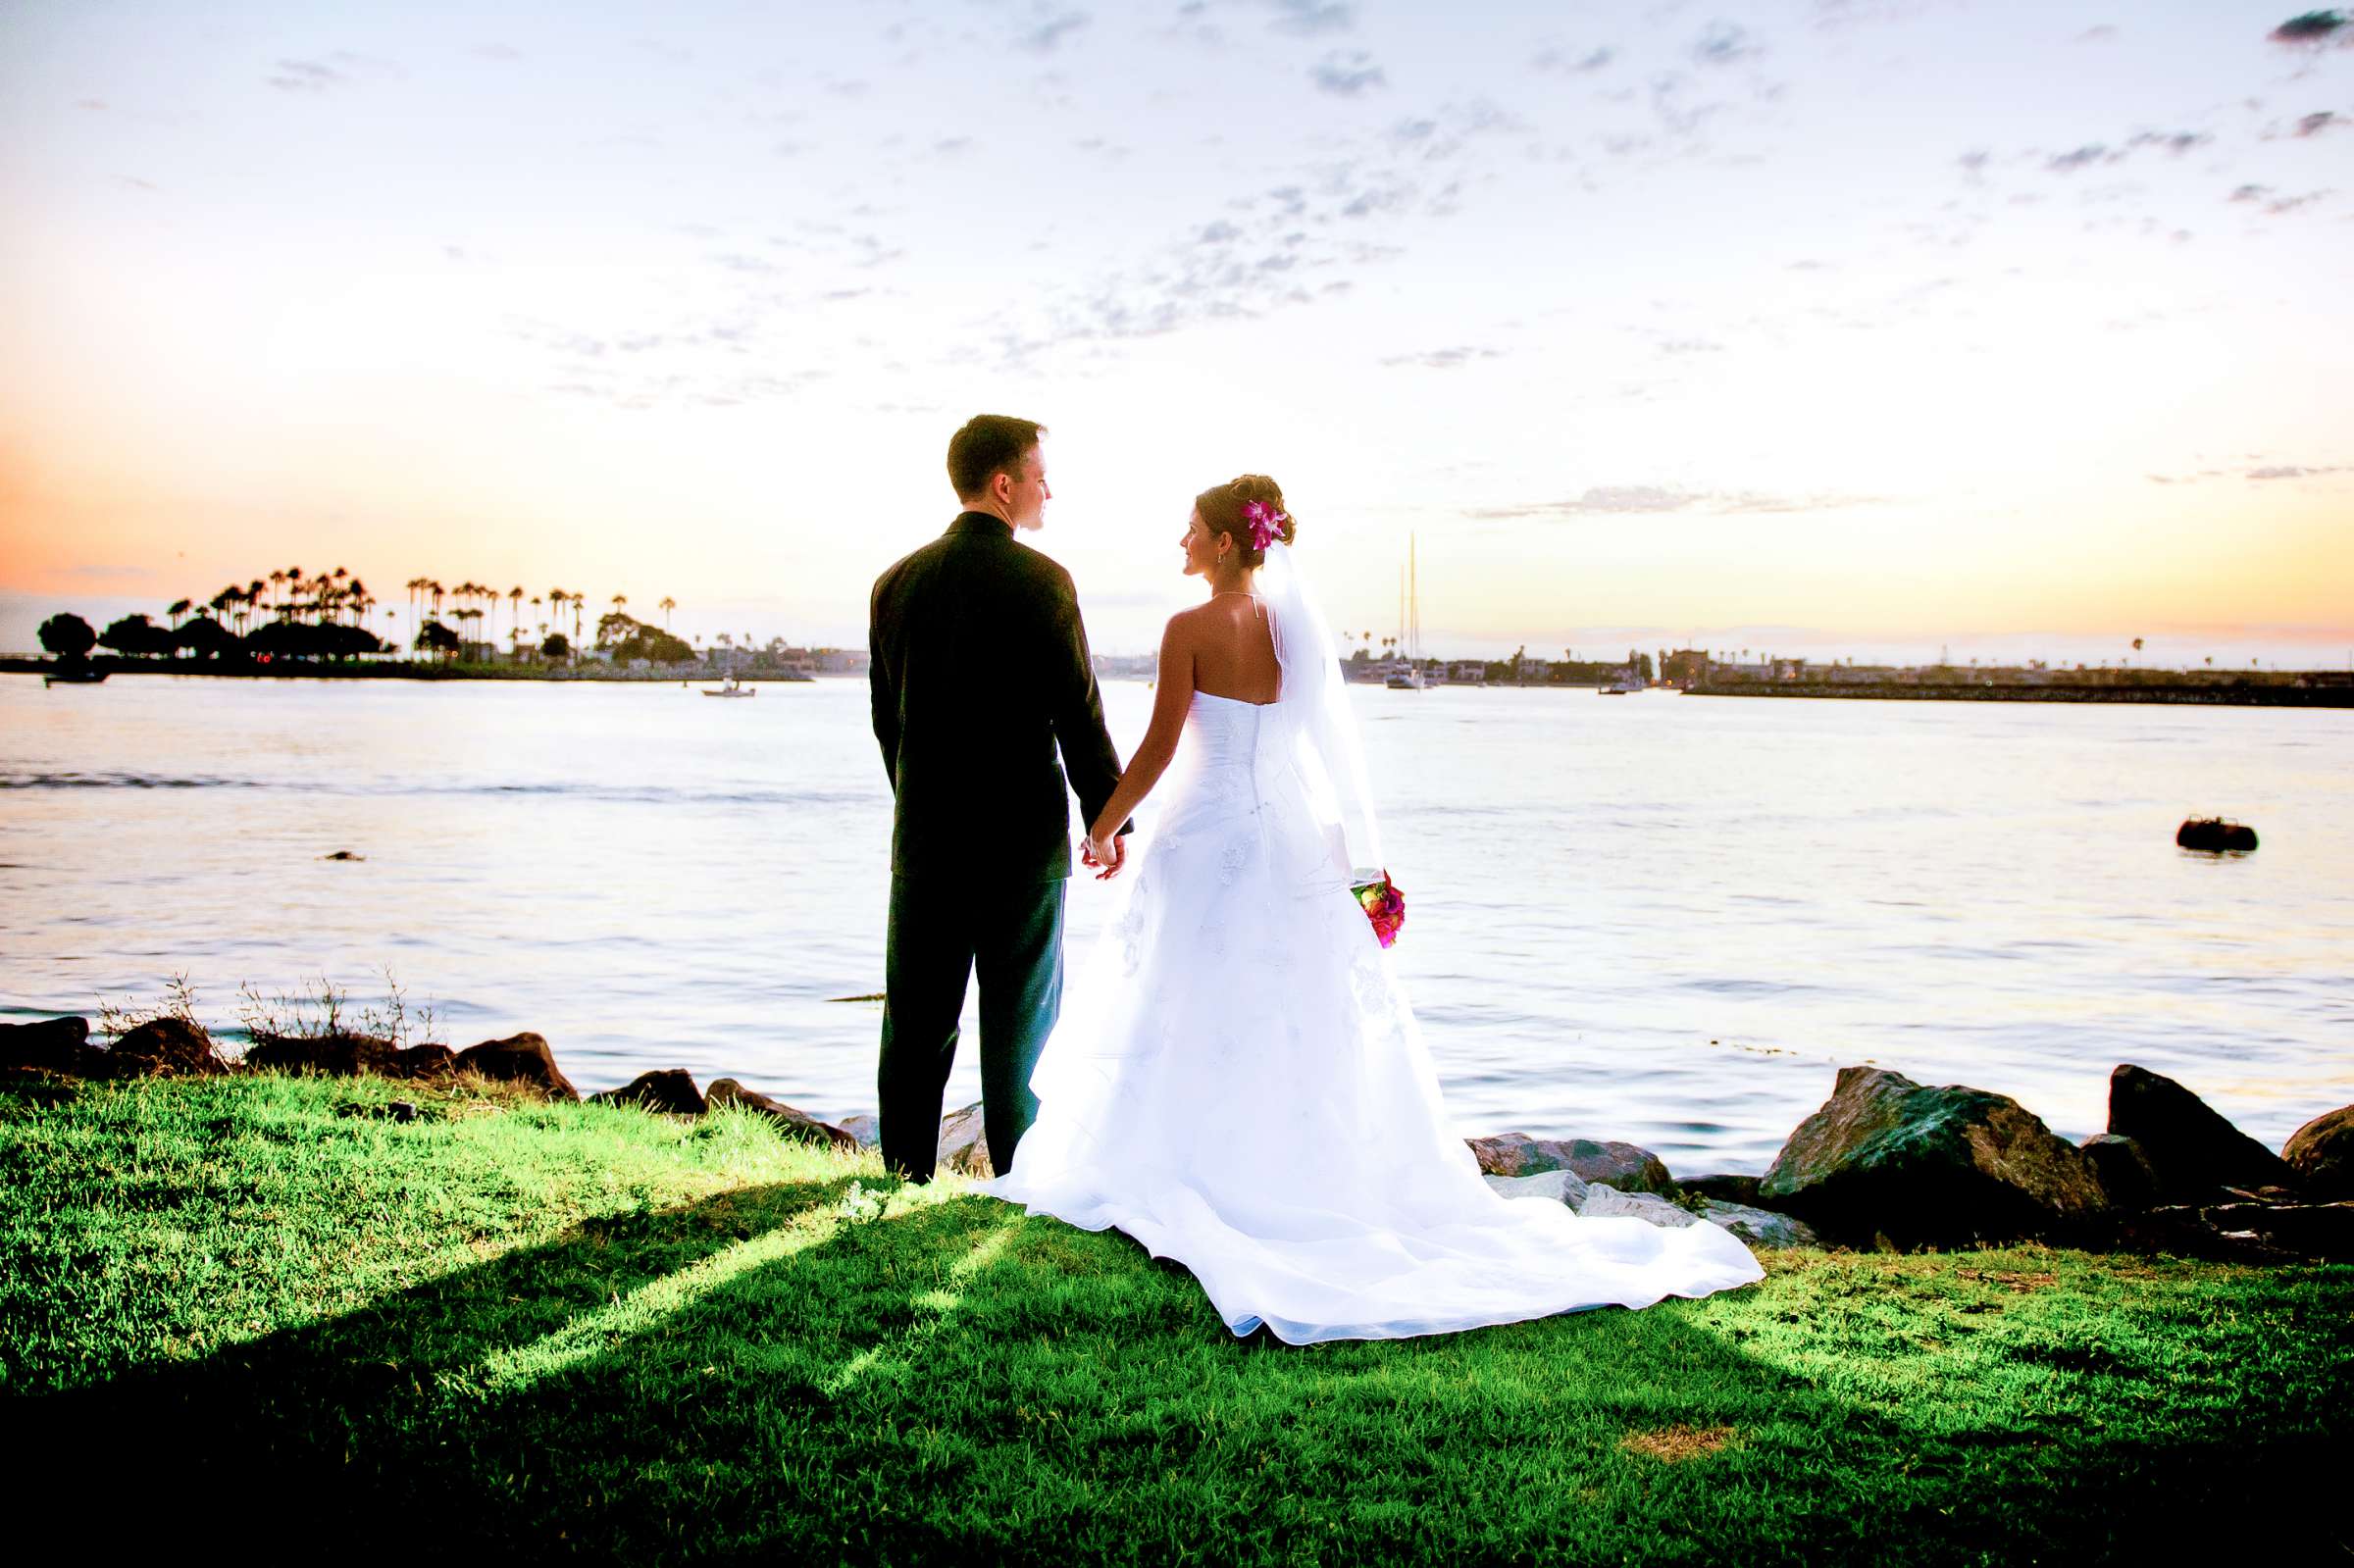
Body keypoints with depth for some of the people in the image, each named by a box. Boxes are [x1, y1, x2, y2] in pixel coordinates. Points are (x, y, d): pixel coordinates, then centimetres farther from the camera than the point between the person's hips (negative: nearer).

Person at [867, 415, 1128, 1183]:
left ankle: (906, 1177, 18)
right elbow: (1079, 715, -10)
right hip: (1023, 836, -4)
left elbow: (885, 717, 10)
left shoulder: (896, 581, 4)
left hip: (925, 833, 4)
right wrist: (1108, 819, 1)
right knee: (1020, 1016, 7)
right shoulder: (1041, 580, -11)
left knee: (919, 1019, 11)